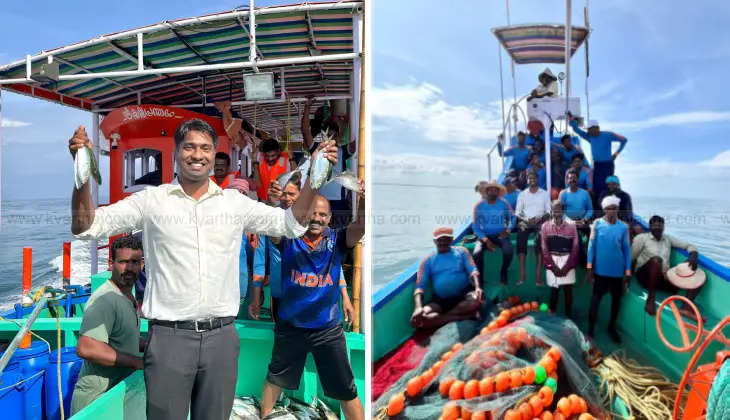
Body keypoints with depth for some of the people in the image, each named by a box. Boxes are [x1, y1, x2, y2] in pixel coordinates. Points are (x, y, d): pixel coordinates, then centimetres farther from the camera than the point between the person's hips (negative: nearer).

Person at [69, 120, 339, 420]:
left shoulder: (236, 203, 6)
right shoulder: (151, 200, 0)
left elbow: (291, 224, 10)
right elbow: (86, 227, -1)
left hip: (221, 336, 2)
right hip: (169, 336, -2)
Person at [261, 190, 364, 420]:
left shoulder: (336, 239, -9)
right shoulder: (288, 239, -7)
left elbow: (360, 226, -24)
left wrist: (363, 201, -45)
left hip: (328, 329, -1)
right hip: (290, 326, 2)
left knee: (346, 391, 7)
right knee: (275, 379, 25)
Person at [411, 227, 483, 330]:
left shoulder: (461, 251, 11)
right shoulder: (428, 261, 8)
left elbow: (472, 271, -3)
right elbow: (420, 286, -1)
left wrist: (477, 287, -25)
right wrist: (418, 307, -21)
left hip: (463, 295, -1)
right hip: (440, 301, 1)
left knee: (477, 299, -35)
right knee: (417, 319, -27)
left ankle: (441, 317, -21)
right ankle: (466, 316, -25)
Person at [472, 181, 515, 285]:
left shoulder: (504, 203, -1)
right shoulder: (479, 206, -4)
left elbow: (512, 217, 11)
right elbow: (475, 226, -3)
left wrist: (507, 230, -5)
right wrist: (486, 240, -13)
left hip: (500, 235, 1)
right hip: (485, 235, 0)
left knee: (508, 252, -29)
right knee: (477, 254, -29)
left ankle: (503, 273, 3)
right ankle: (479, 278, -4)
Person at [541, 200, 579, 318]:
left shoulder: (571, 226, 0)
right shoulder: (545, 226, 2)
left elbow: (575, 248, -1)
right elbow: (544, 249, 0)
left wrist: (567, 267, -8)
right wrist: (553, 266, -7)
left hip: (567, 261, 0)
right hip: (552, 261, 0)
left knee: (568, 289, 2)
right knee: (553, 289, 4)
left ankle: (568, 316, 12)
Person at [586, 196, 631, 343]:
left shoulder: (623, 227, -2)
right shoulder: (597, 224, -5)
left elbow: (627, 249, 2)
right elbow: (591, 245, -4)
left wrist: (628, 272, 1)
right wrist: (589, 267, -6)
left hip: (618, 270, 2)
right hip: (601, 269, -2)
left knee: (616, 298, 13)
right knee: (596, 297, 4)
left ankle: (612, 327, 31)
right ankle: (591, 328, 15)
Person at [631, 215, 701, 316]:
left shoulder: (668, 239, 16)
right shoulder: (642, 238, 1)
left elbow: (689, 246, 13)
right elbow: (630, 257, -3)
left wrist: (693, 257, -10)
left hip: (664, 278, 5)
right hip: (645, 276, -5)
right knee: (656, 260, -37)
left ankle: (687, 307, -27)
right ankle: (650, 299, -29)